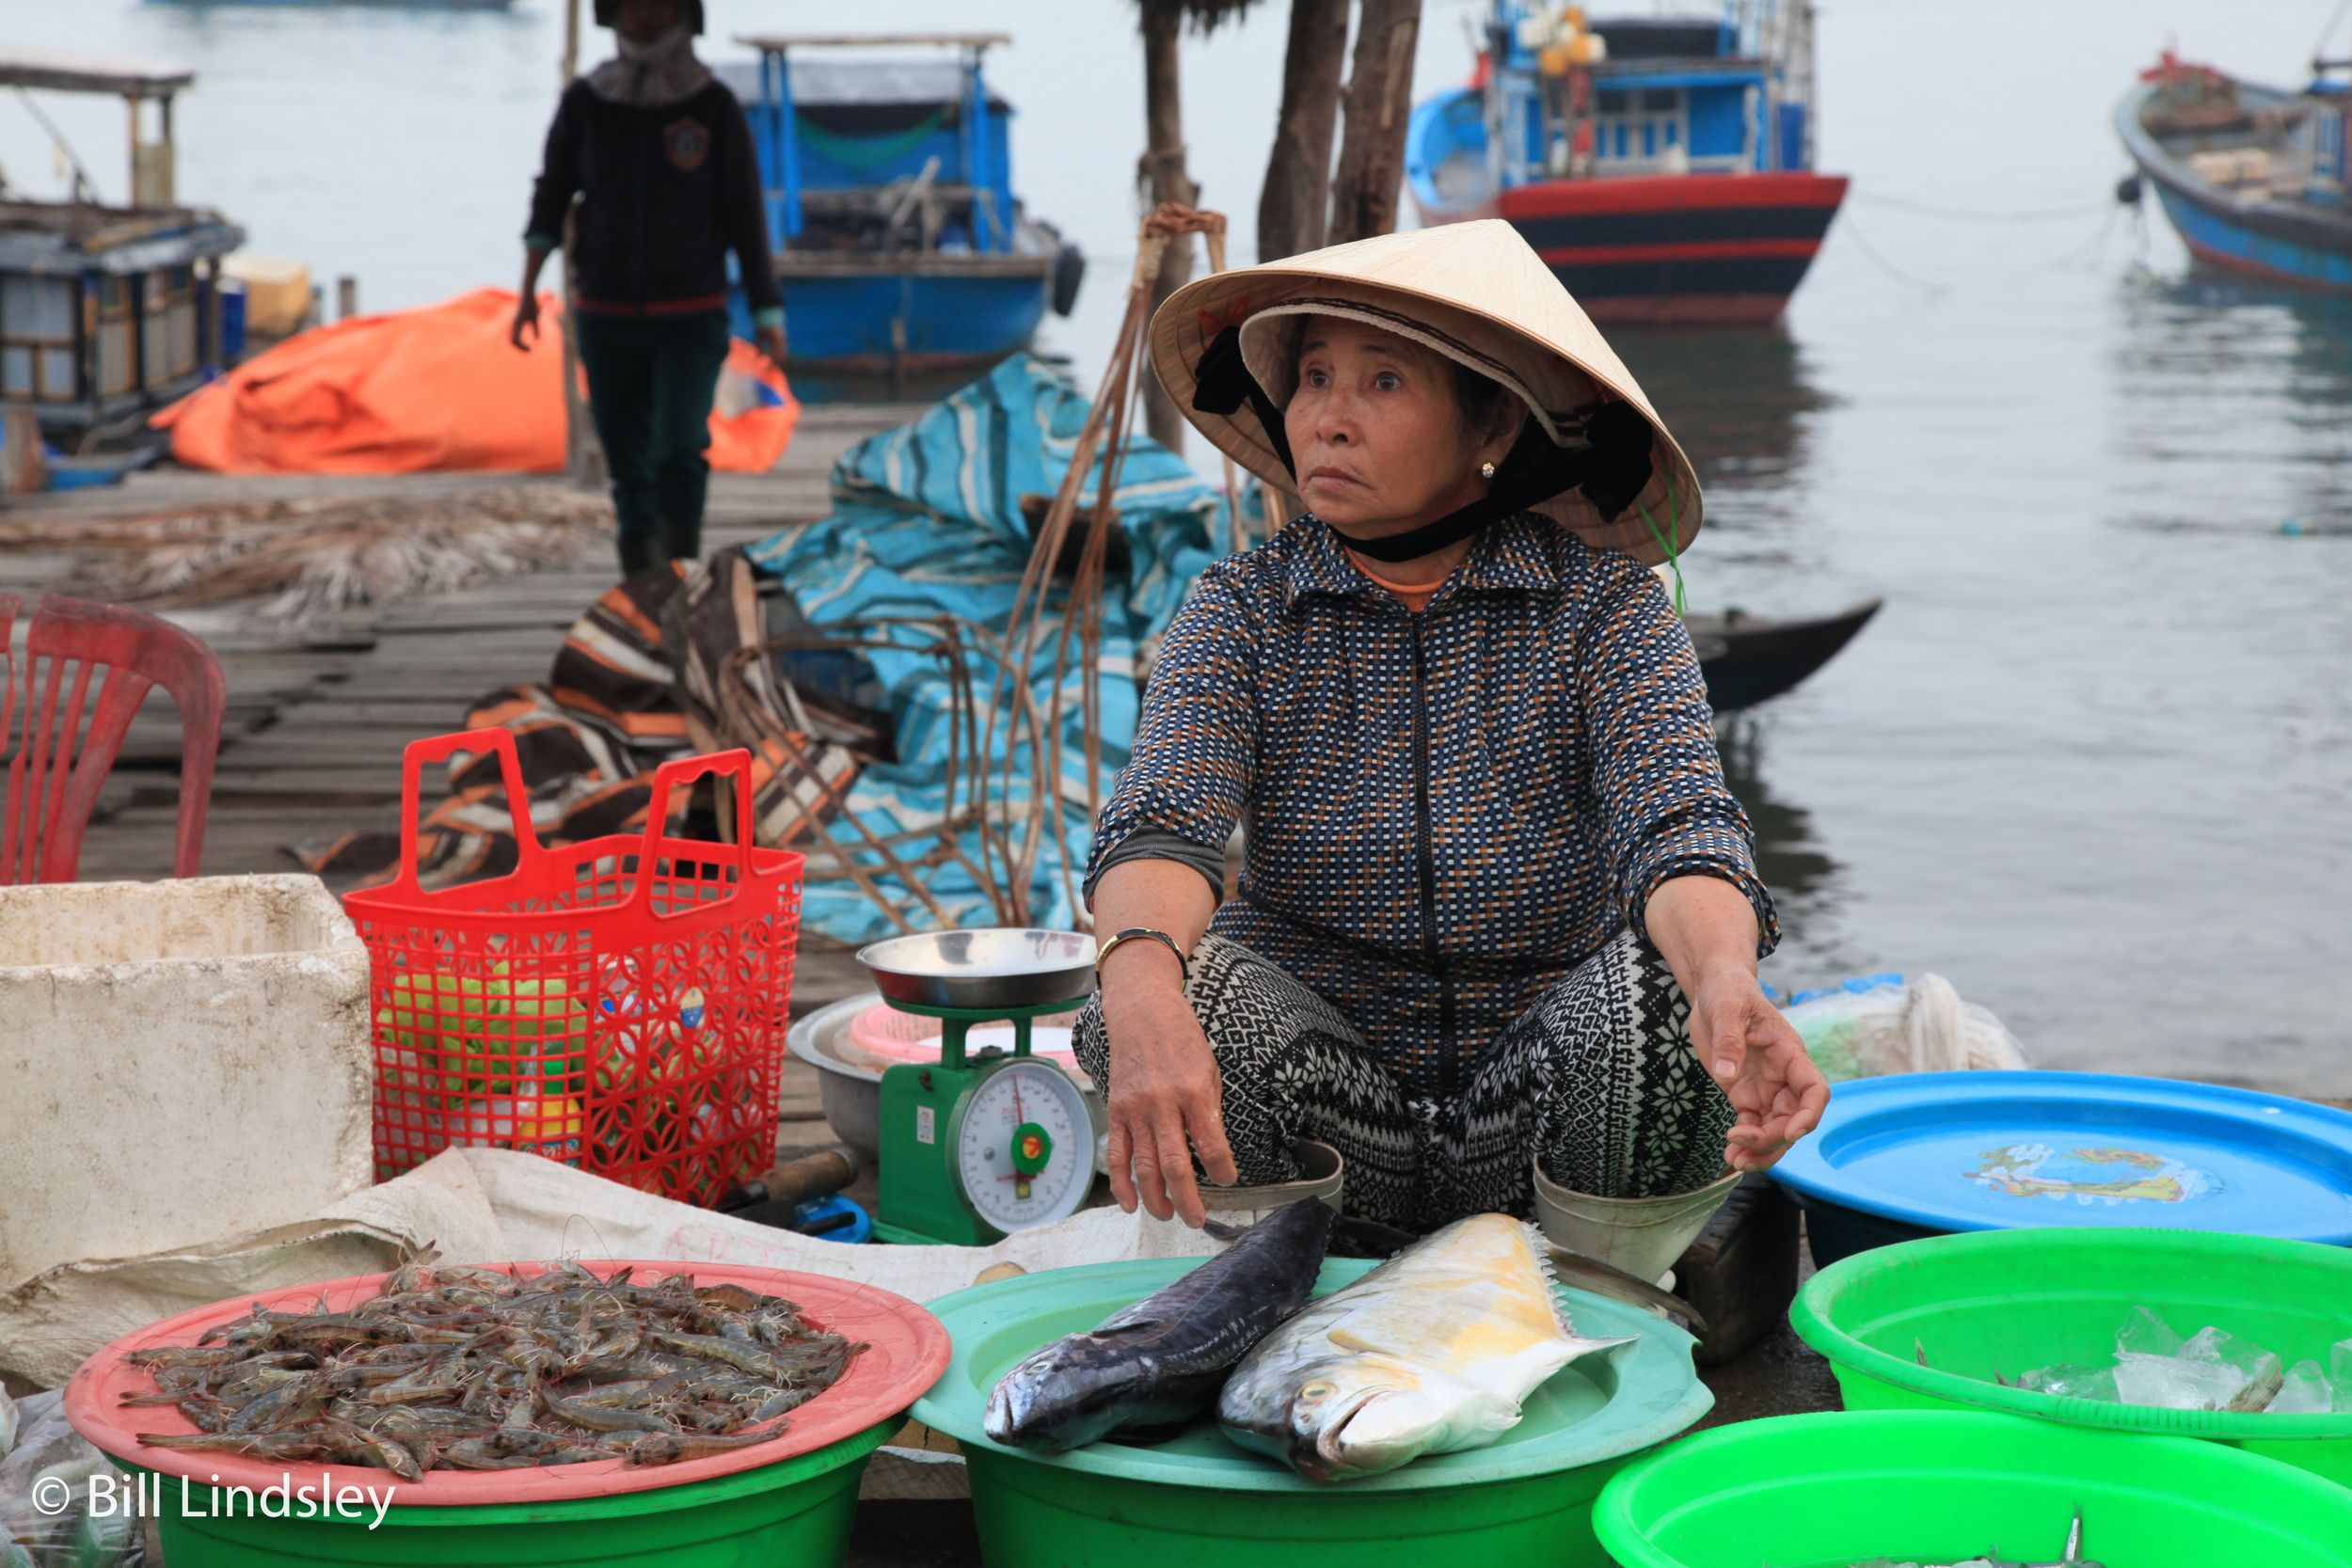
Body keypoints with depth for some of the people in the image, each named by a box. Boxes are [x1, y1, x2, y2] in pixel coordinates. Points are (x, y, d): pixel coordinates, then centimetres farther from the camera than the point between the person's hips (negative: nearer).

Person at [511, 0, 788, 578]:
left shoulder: (716, 107, -5)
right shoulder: (585, 103, -2)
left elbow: (745, 216, -1)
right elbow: (551, 200, 6)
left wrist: (768, 315, -2)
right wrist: (527, 291, -4)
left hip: (691, 319, -2)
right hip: (607, 318, 2)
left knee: (679, 448, -20)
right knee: (628, 462, 6)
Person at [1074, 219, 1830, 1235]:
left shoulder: (1601, 599, -3)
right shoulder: (1244, 608, -1)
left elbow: (1677, 819, -19)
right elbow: (1162, 817, -18)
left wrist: (1723, 974, -44)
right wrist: (1144, 984, -42)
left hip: (1552, 1101, 0)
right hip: (1326, 1095, 0)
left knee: (1664, 982, -30)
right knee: (1186, 977, -28)